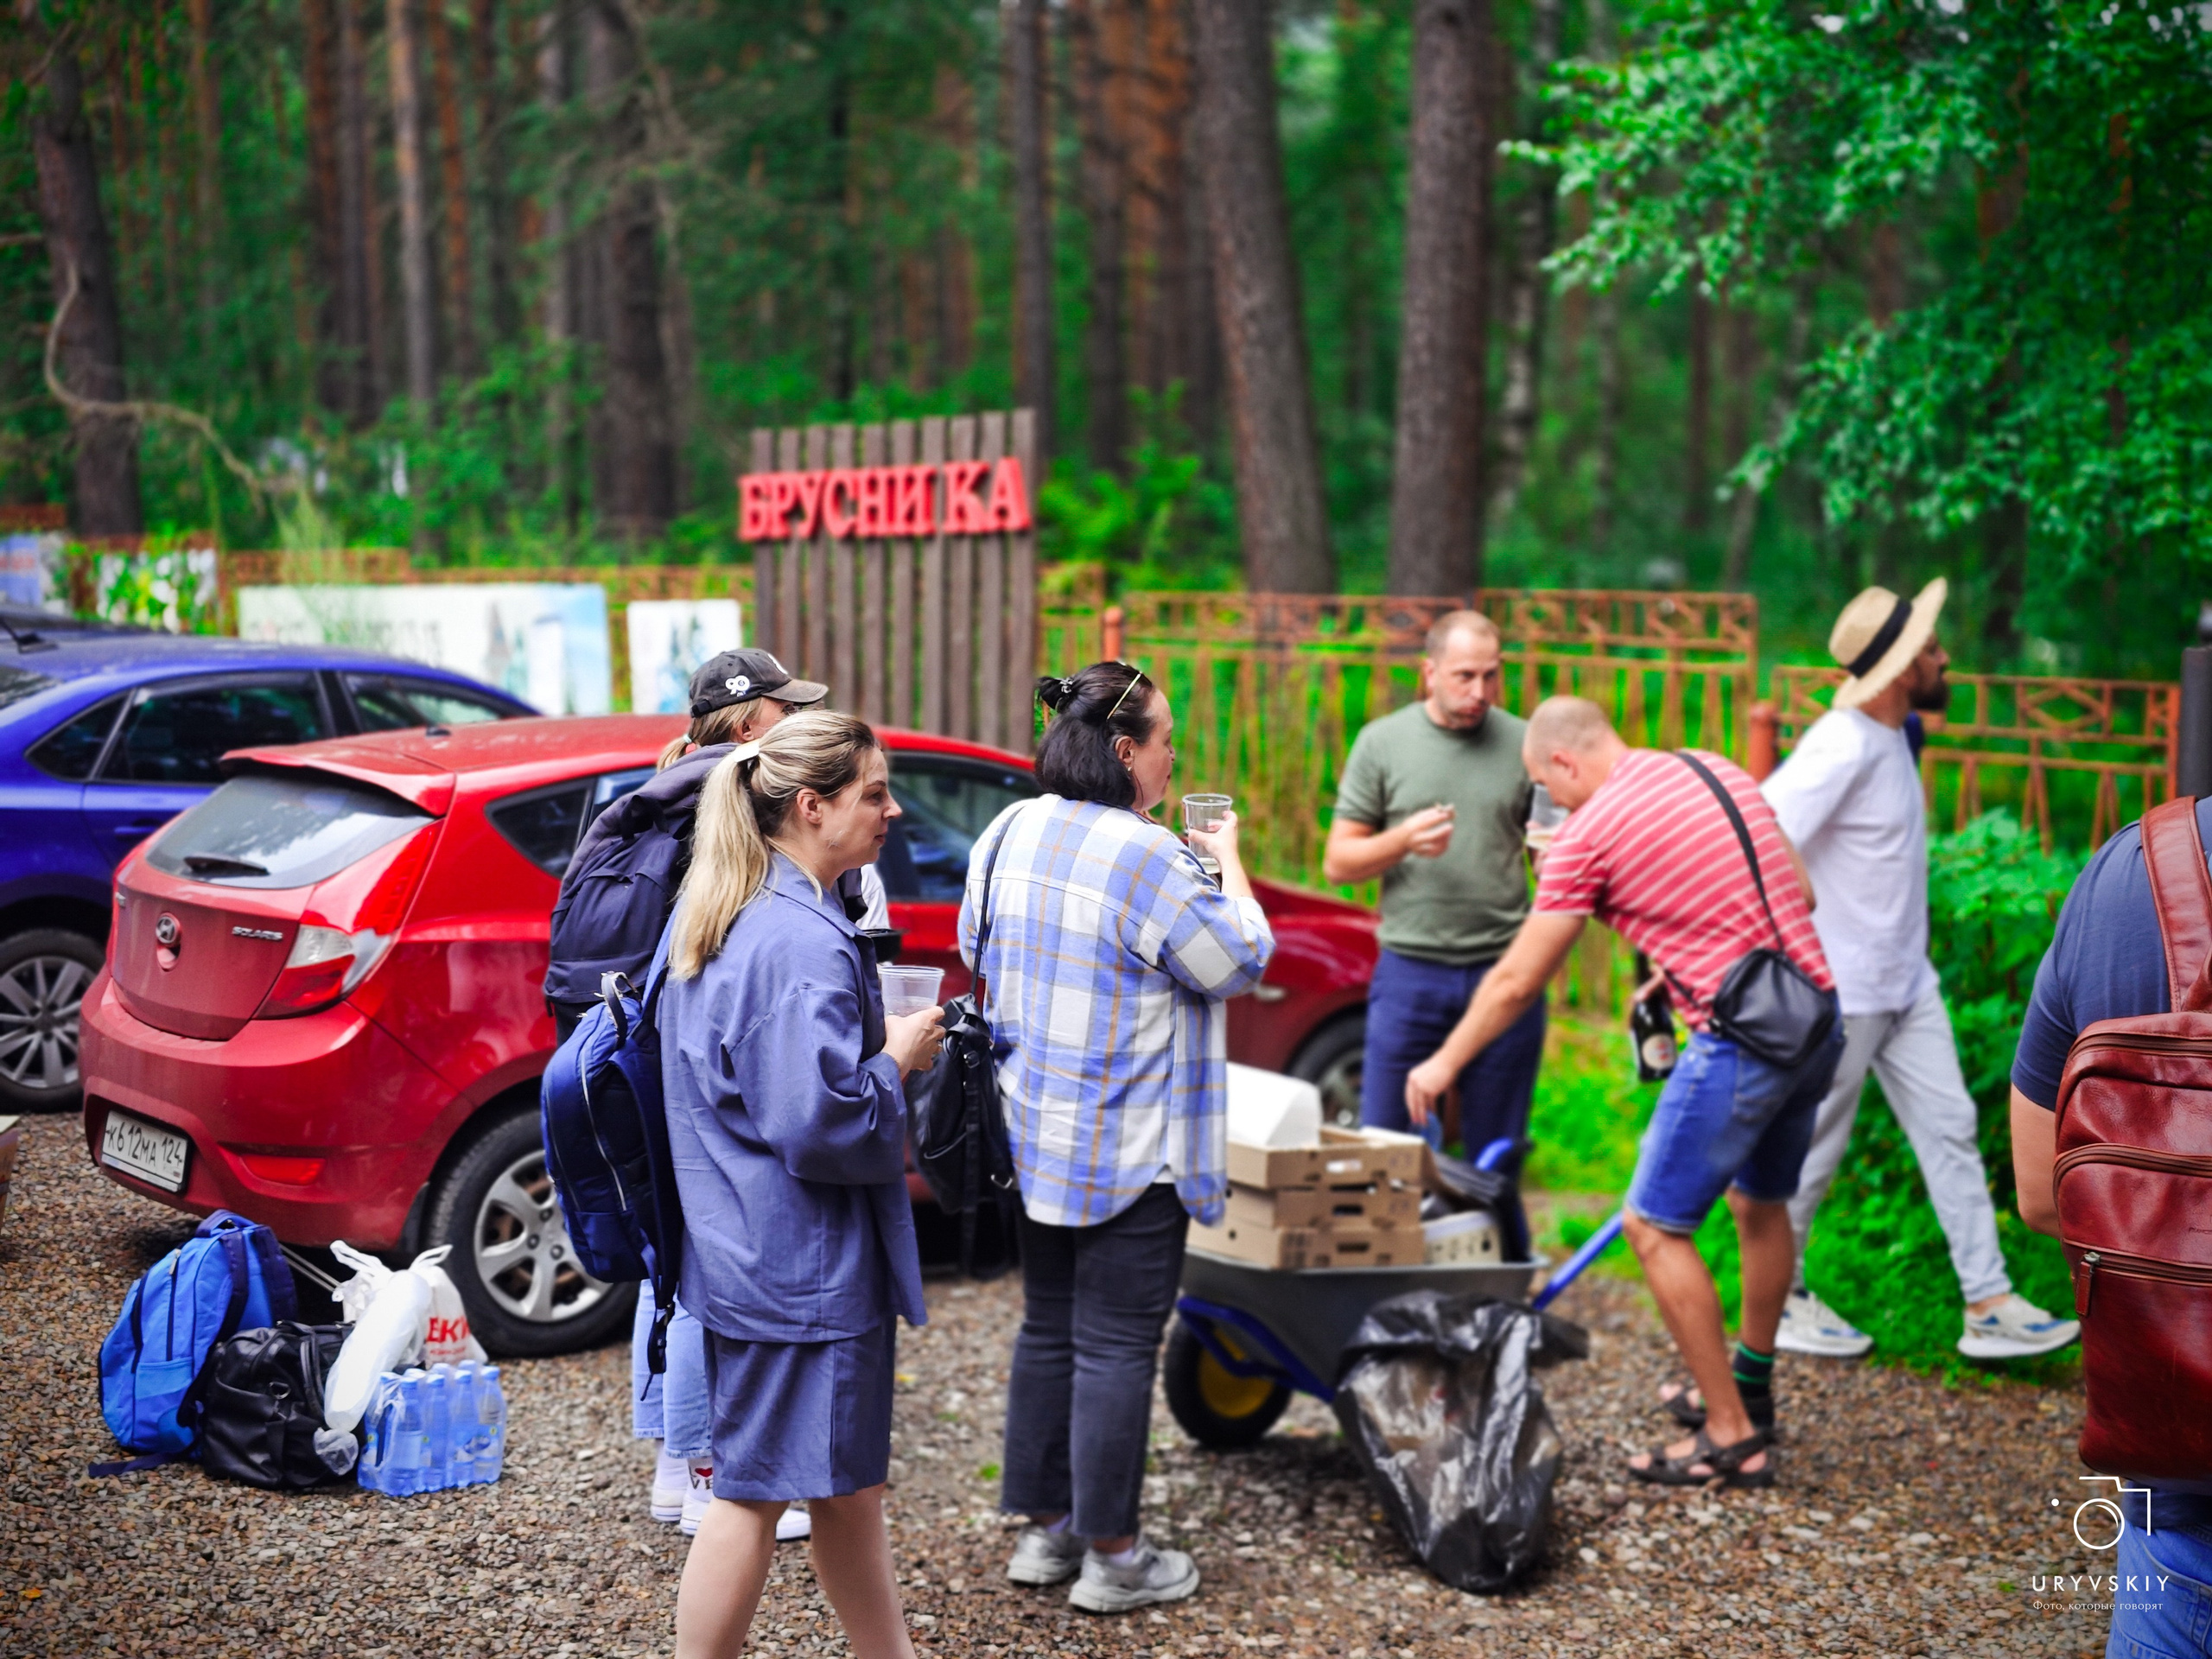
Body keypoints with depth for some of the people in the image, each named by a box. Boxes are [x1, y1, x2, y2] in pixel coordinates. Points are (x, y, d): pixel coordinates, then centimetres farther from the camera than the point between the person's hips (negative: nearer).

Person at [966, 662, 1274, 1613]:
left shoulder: (1008, 835, 4)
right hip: (1126, 1150, -8)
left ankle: (1043, 1529, 24)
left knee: (1047, 1327, 16)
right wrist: (1228, 864, 3)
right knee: (1117, 1343, 0)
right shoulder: (1146, 859, -21)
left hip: (1033, 1134, 8)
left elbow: (979, 951, 18)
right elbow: (1238, 964, -11)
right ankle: (1110, 1556, 8)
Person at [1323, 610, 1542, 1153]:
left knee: (1497, 1157, 8)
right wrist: (1404, 839, -14)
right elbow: (1337, 863, 3)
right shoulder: (1382, 741, 3)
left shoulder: (1523, 743, 5)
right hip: (1411, 970, 0)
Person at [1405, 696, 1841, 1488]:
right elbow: (1801, 894, 18)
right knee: (1761, 1204, 24)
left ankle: (1732, 1437, 5)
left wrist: (1444, 1063, 12)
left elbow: (1517, 981, 0)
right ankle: (1748, 1391, 41)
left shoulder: (1590, 833, -6)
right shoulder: (1721, 771, 13)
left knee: (1655, 1225, 1)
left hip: (1744, 1039, -8)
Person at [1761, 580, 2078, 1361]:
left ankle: (1989, 1305, 10)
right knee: (1815, 1148, 5)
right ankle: (1778, 1303, 21)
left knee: (1951, 1129, 7)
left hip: (1906, 984, 9)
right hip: (1842, 989, -9)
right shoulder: (1843, 747, -23)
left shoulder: (1891, 736, 7)